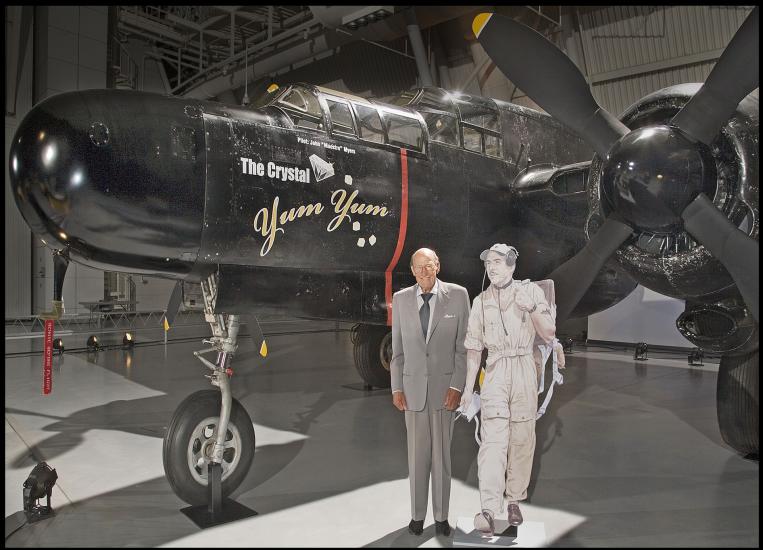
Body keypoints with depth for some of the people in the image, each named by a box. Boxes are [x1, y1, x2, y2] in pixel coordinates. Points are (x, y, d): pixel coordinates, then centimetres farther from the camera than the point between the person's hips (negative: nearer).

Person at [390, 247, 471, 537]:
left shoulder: (457, 294, -6)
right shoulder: (401, 298, 0)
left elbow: (463, 344, -4)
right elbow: (397, 347, 4)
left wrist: (457, 386, -10)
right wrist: (397, 388, 0)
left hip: (445, 386, -1)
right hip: (413, 387, 2)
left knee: (441, 454, 8)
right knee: (417, 454, 9)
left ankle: (441, 516, 23)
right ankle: (418, 514, 25)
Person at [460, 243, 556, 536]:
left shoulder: (531, 290, 5)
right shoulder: (481, 301, 10)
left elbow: (549, 334, 1)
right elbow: (474, 347, 13)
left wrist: (532, 308, -15)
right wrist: (468, 387, 10)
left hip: (524, 369, 0)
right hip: (495, 372, 0)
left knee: (522, 437, 3)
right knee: (492, 438, -12)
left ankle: (514, 500, 18)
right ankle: (489, 510, -19)